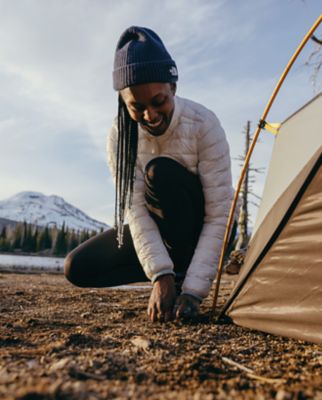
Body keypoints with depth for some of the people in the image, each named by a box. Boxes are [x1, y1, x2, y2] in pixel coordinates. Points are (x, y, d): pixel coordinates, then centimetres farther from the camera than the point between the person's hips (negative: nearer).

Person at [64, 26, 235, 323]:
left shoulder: (203, 124, -27)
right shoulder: (120, 135, -17)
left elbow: (219, 213, -27)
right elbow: (135, 210, -22)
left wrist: (193, 289, -34)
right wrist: (160, 275, -35)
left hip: (199, 226, -3)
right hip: (159, 226, 4)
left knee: (161, 172, -34)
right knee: (79, 267, -11)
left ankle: (184, 272, -18)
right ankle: (178, 270, -2)